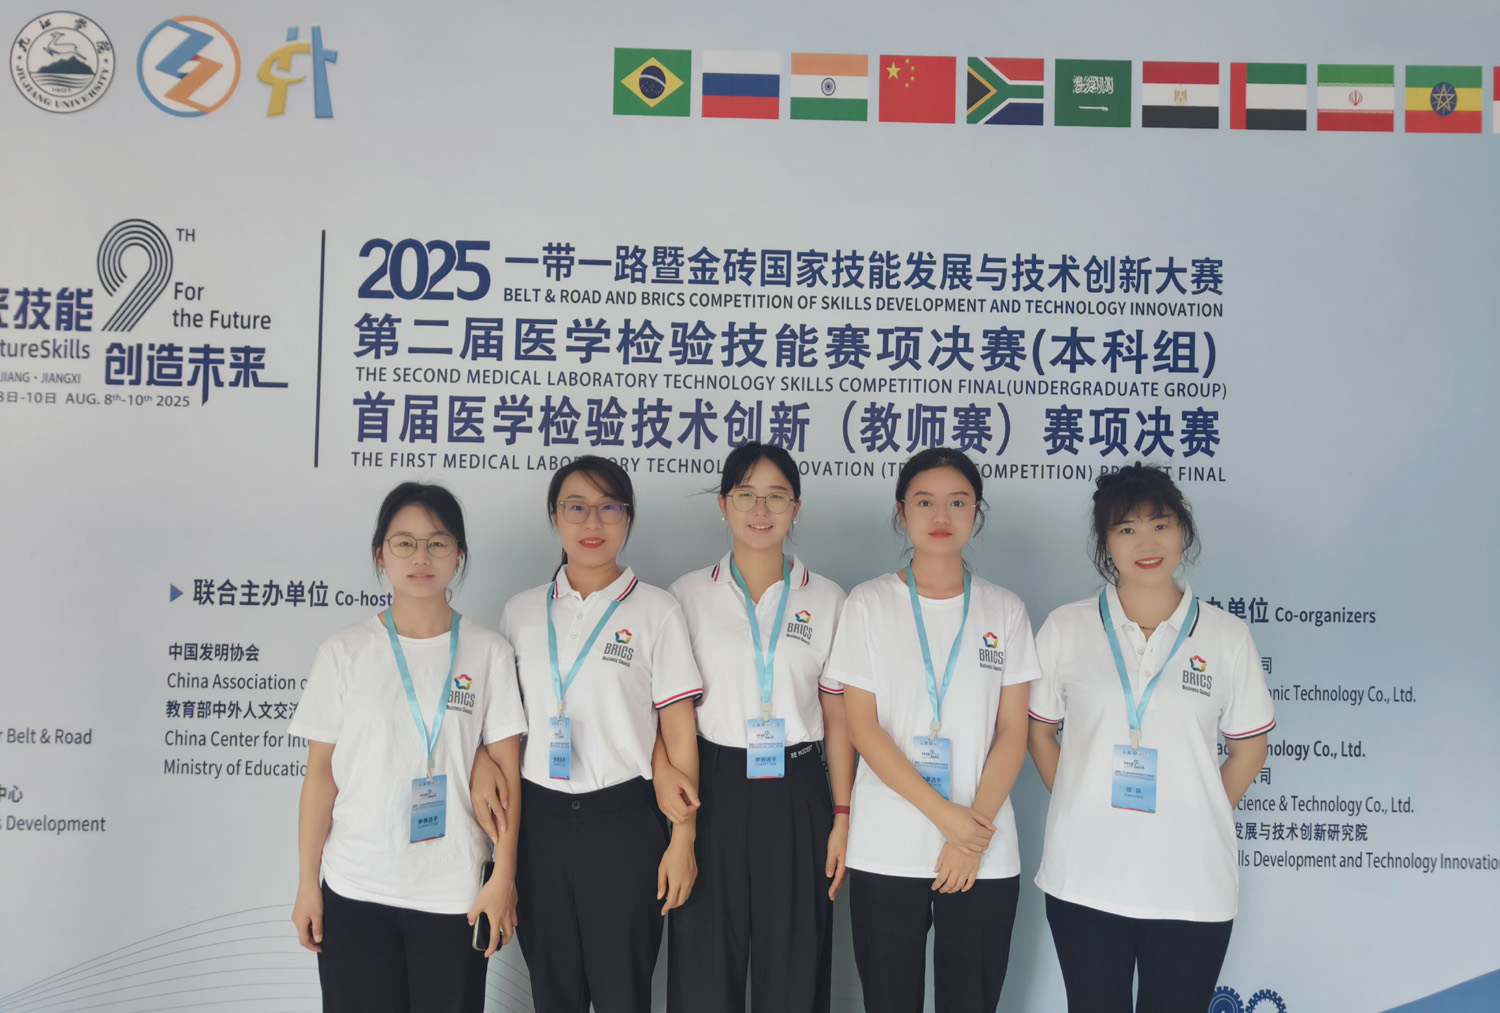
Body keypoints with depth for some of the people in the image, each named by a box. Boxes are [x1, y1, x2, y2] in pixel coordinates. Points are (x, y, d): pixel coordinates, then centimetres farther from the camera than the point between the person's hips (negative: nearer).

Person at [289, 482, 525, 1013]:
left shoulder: (488, 652, -1)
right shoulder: (344, 652, 0)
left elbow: (506, 772, 0)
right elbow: (321, 771, 3)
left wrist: (504, 876, -4)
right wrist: (307, 883, 2)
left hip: (455, 892, 0)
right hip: (355, 891, 0)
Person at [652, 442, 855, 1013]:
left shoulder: (826, 600, 6)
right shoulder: (689, 595, 4)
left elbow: (838, 718, 6)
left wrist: (843, 816, 1)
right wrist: (661, 767, -15)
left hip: (796, 795, 1)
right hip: (712, 792, 0)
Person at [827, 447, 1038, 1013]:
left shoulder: (1004, 611, 5)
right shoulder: (869, 604, 1)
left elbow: (1012, 733, 2)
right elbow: (862, 726, -5)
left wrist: (974, 831, -9)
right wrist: (945, 815, -12)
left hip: (984, 857, 1)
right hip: (885, 852, -1)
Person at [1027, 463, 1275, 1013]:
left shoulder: (1227, 636, 1)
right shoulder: (1066, 628, 1)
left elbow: (1248, 746, 8)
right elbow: (1038, 727, 9)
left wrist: (1199, 819, 1)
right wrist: (1076, 806, 1)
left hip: (1192, 884, 0)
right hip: (1084, 878, 0)